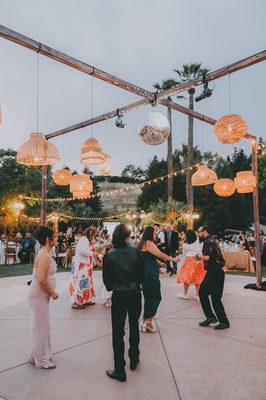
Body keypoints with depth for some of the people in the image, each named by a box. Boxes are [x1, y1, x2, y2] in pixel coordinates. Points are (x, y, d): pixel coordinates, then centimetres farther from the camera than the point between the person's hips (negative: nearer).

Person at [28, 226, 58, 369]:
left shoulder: (45, 254, 8)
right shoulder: (44, 256, -22)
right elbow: (41, 280, -26)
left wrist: (51, 292, 12)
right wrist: (53, 293, -15)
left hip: (41, 296, 10)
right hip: (38, 296, -10)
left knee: (42, 327, 19)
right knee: (41, 328, 3)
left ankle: (37, 356, 33)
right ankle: (41, 361, 17)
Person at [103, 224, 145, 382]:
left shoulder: (109, 256, -13)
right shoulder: (136, 252, -11)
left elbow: (107, 279, -6)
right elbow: (142, 274, -3)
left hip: (119, 296, -2)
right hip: (135, 294, 2)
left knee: (118, 333, 9)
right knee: (134, 327, 23)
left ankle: (120, 371, 17)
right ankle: (134, 360, 39)